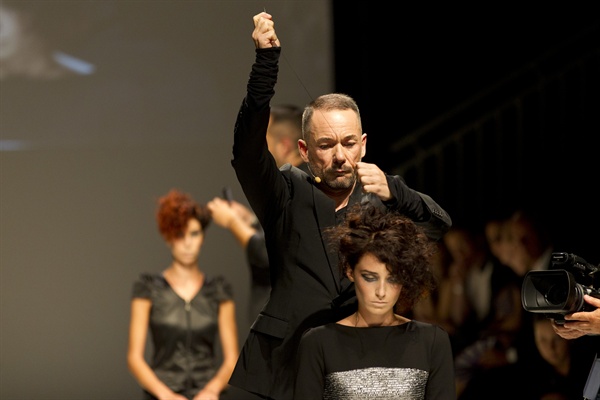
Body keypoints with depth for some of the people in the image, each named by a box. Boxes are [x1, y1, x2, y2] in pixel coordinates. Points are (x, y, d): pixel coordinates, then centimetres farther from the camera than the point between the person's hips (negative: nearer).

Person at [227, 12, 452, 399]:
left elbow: (439, 225, -6)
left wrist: (394, 192, -27)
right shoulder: (288, 196, 3)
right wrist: (266, 59, -24)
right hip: (287, 364, -1)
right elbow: (248, 152, -14)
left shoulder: (382, 199, 8)